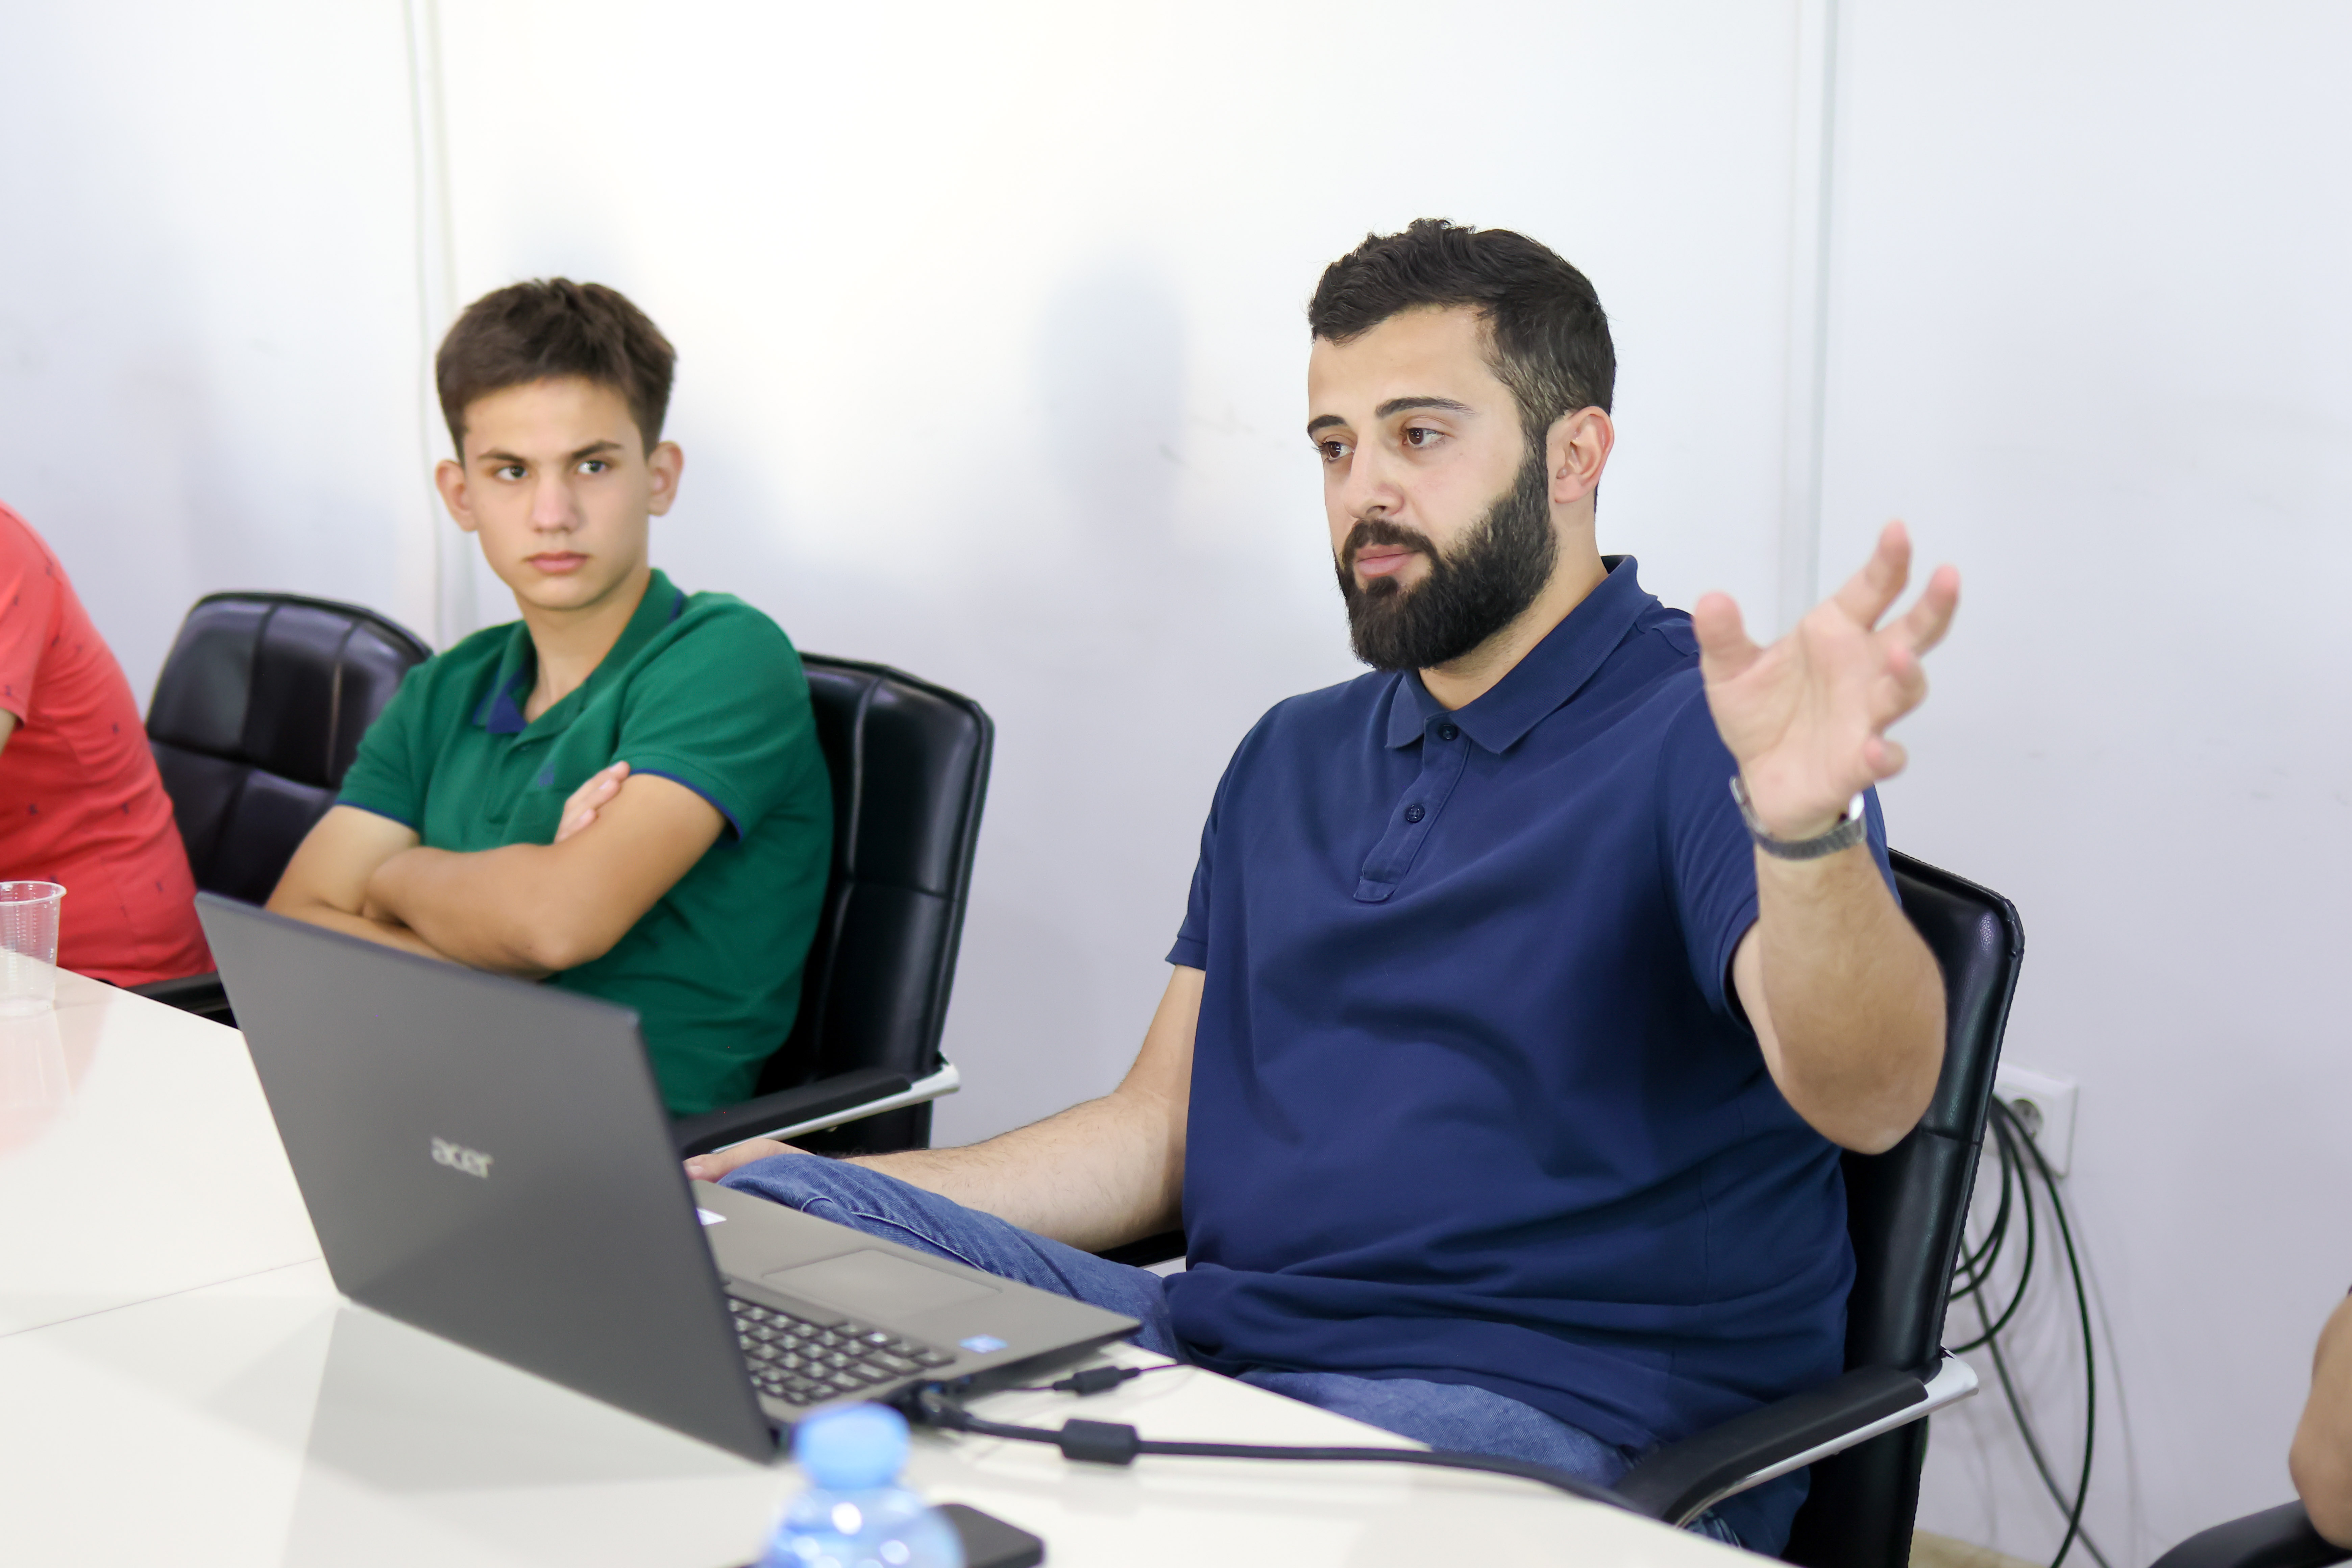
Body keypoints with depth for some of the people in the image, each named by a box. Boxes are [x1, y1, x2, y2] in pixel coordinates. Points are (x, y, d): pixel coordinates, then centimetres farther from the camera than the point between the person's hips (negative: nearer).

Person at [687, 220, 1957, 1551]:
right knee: (760, 1223, -11)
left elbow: (1865, 1097, -23)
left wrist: (1807, 827, -45)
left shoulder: (1706, 735, -6)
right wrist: (839, 1195, 7)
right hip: (1213, 1342, 7)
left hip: (1553, 1416, -6)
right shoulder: (1293, 759, 21)